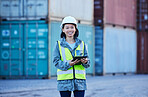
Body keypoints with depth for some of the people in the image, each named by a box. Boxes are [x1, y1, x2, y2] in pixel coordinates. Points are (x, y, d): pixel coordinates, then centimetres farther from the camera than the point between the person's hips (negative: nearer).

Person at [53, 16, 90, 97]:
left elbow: (87, 61, 9)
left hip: (79, 79, 1)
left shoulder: (81, 44, 10)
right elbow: (56, 61, -3)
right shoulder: (59, 44, 4)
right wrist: (68, 64, -19)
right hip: (64, 80, -1)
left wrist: (85, 62, -15)